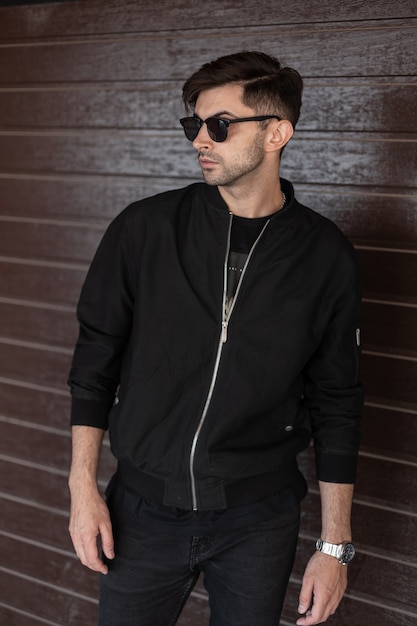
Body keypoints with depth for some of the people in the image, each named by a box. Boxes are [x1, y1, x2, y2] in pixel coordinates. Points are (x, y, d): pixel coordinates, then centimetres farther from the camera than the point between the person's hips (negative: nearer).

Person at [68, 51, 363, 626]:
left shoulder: (326, 257, -6)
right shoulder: (144, 229, -6)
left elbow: (336, 406, -1)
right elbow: (95, 360, 1)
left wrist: (335, 546, 0)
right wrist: (83, 487, -1)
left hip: (259, 519, 0)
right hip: (144, 508, 1)